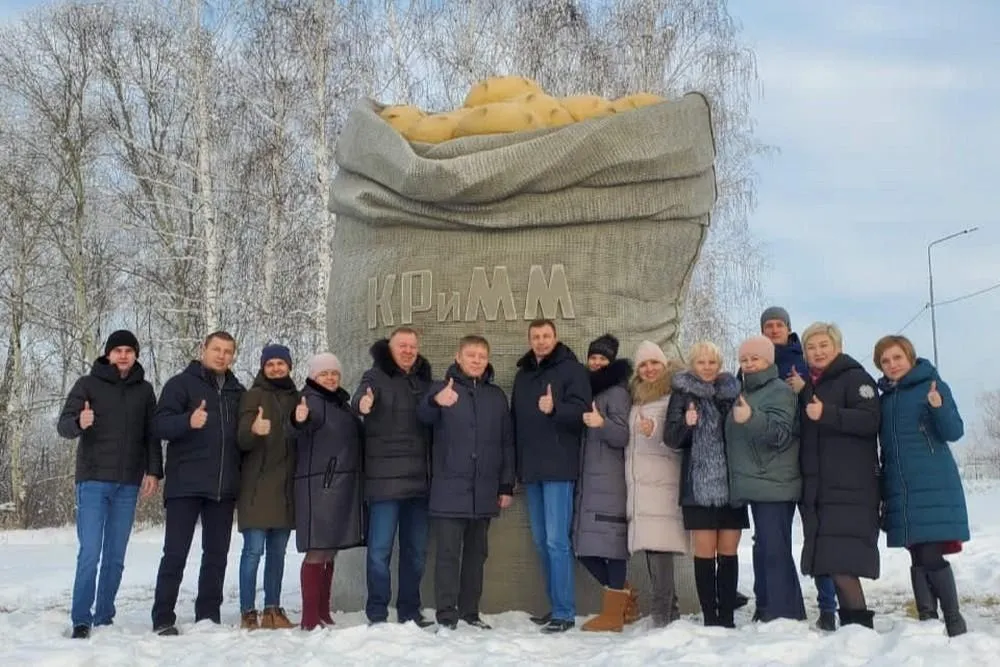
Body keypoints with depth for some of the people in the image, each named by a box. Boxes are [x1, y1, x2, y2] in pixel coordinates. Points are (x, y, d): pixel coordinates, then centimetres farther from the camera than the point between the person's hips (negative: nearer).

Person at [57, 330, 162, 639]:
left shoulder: (144, 390, 9)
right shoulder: (88, 384, 1)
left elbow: (151, 434, 10)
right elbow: (63, 424, -6)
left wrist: (154, 471, 0)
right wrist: (79, 422, -29)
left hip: (128, 485, 3)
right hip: (93, 481, -3)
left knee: (115, 556, 6)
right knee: (90, 553, -9)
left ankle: (104, 618, 15)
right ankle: (81, 620, -2)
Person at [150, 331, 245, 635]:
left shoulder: (238, 391, 16)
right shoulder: (182, 383, 2)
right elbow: (159, 425, -9)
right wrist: (188, 421, -27)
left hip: (224, 486, 5)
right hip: (185, 484, -5)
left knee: (217, 554, 9)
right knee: (175, 553, -3)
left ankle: (208, 616, 17)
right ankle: (163, 619, 4)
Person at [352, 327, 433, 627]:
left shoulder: (424, 380, 14)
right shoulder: (376, 376, -2)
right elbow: (359, 398, -22)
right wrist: (363, 404, -44)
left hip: (418, 477, 5)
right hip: (384, 477, -5)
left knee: (416, 549, 11)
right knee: (380, 548, -3)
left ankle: (409, 611, 22)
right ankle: (377, 614, 6)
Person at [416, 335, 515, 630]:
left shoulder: (497, 396, 12)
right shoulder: (442, 389, 0)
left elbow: (507, 443, 13)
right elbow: (424, 416, -21)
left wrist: (507, 485, 8)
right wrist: (435, 402, -44)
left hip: (484, 491, 4)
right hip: (449, 489, -4)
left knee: (476, 553, 12)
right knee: (448, 553, -1)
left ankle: (470, 611, 21)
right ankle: (446, 614, 5)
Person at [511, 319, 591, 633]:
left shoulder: (572, 369, -2)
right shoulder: (523, 374, 17)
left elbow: (581, 410, -13)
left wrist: (554, 409, -32)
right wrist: (515, 464, 16)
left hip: (558, 468, -7)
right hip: (531, 469, 7)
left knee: (557, 540, -9)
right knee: (541, 542, 10)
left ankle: (564, 612, -2)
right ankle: (557, 606, 19)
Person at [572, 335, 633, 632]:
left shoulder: (616, 392, -2)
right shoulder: (587, 390, 20)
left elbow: (623, 436, -12)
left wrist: (602, 423, -29)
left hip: (609, 481, -8)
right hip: (587, 480, 8)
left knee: (610, 542, -8)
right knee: (585, 547, 6)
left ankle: (613, 613, -2)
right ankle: (624, 597, 20)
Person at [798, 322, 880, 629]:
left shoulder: (855, 378, -1)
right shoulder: (807, 386, 20)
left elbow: (869, 420, -15)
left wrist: (827, 414, -25)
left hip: (850, 487, -7)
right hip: (816, 487, 7)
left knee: (840, 559, -15)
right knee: (826, 559, 4)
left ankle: (858, 622, -6)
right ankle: (850, 623, 11)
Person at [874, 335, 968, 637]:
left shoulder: (932, 386, -2)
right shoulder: (884, 397, 14)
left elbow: (954, 432, -10)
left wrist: (939, 407, -29)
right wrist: (884, 488, 17)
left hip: (933, 487, -5)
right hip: (900, 490, 5)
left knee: (932, 557, -9)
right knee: (917, 559, 6)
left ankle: (954, 621, 4)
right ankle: (927, 622, 11)